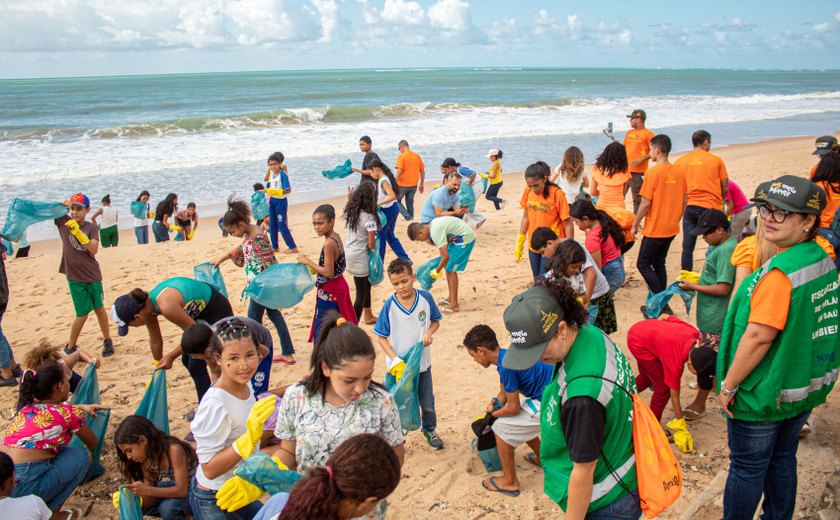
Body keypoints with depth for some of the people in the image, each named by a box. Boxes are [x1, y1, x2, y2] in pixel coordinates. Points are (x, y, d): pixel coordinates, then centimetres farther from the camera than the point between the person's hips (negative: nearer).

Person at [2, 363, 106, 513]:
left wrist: (81, 407, 40)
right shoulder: (68, 413, -4)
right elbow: (92, 444, 15)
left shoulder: (27, 406, 13)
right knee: (82, 456, 7)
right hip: (24, 488, -7)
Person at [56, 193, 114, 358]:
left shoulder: (91, 227, -2)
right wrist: (61, 205, -10)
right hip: (74, 277, -1)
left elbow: (94, 249, -15)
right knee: (83, 314, -1)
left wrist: (78, 232, -26)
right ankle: (70, 347, 16)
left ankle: (107, 340, 27)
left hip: (93, 275, 1)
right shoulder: (63, 221, 0)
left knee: (99, 308, 11)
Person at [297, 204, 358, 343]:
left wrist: (308, 262, -17)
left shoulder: (329, 243, -24)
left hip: (329, 292, -10)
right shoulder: (336, 237, 3)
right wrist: (314, 269, 13)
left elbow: (328, 272, -24)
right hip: (339, 286, 10)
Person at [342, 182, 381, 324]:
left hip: (348, 252, 8)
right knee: (361, 294, 2)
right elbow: (371, 244, -18)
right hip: (359, 257, -8)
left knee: (366, 284, 27)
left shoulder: (351, 211, -2)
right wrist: (374, 245, 6)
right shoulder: (369, 217, -20)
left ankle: (368, 315, 44)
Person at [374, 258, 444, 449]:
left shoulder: (425, 298, -12)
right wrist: (395, 361, -19)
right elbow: (381, 337, -9)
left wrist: (429, 332, -18)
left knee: (428, 403, 19)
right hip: (398, 365, -2)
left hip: (422, 362, 2)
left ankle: (429, 430, 46)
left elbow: (435, 321, 4)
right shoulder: (389, 305, -16)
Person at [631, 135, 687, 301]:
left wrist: (635, 225, -6)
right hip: (671, 228, 7)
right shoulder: (680, 172, 3)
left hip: (654, 229, -7)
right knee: (659, 264, 17)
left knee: (643, 264, 5)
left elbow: (646, 203, -16)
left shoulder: (652, 172, -16)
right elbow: (684, 202, 9)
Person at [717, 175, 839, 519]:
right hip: (806, 388, 8)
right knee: (782, 461, 23)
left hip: (763, 396, -8)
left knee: (746, 468, 9)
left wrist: (729, 385, -16)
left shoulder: (781, 272, -27)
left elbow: (759, 337, -27)